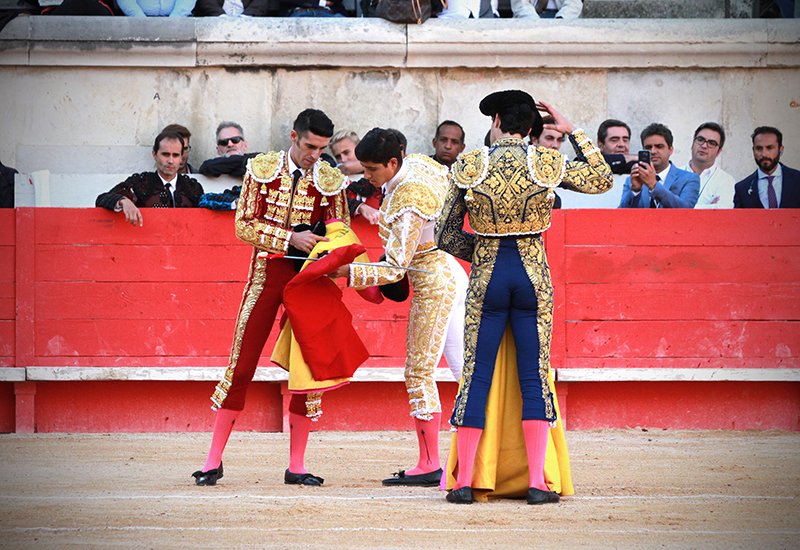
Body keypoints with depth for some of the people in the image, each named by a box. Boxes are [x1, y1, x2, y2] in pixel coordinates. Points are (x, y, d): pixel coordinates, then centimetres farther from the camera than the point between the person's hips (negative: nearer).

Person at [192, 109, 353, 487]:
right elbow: (244, 225, -7)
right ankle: (214, 460, 5)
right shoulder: (262, 169, -2)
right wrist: (291, 238, -19)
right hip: (267, 273, -2)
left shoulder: (331, 180, 2)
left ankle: (297, 465, 7)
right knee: (242, 363, -2)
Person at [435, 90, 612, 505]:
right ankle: (536, 482, 0)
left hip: (487, 276, 0)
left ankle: (464, 481, 3)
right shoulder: (547, 163, -3)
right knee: (534, 377, 5)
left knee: (477, 377, 5)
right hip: (534, 275, 0)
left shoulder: (468, 167, -2)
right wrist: (573, 133, 17)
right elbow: (602, 179, 14)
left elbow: (446, 235, 1)